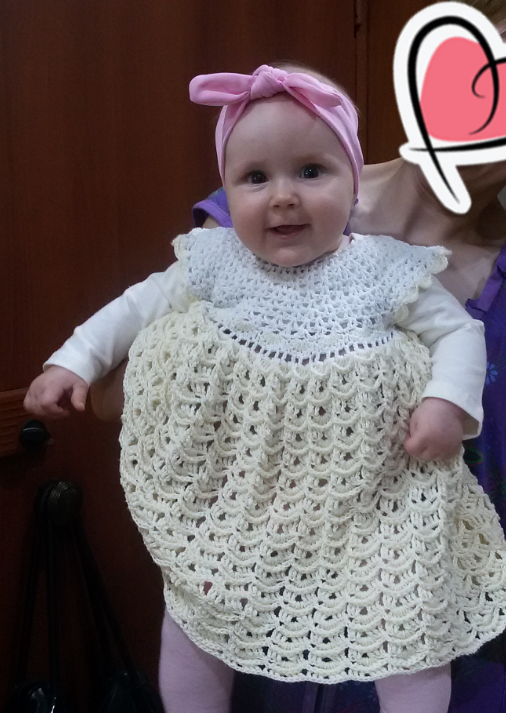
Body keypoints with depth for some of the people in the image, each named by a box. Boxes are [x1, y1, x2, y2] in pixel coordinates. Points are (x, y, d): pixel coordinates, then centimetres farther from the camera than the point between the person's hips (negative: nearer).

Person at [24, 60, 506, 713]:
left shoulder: (383, 272, -10)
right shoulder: (213, 264, -6)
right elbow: (139, 305, 7)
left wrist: (449, 400, -16)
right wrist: (75, 358, 2)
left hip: (367, 501, -1)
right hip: (234, 502, 2)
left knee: (414, 632, -2)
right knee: (189, 628, 10)